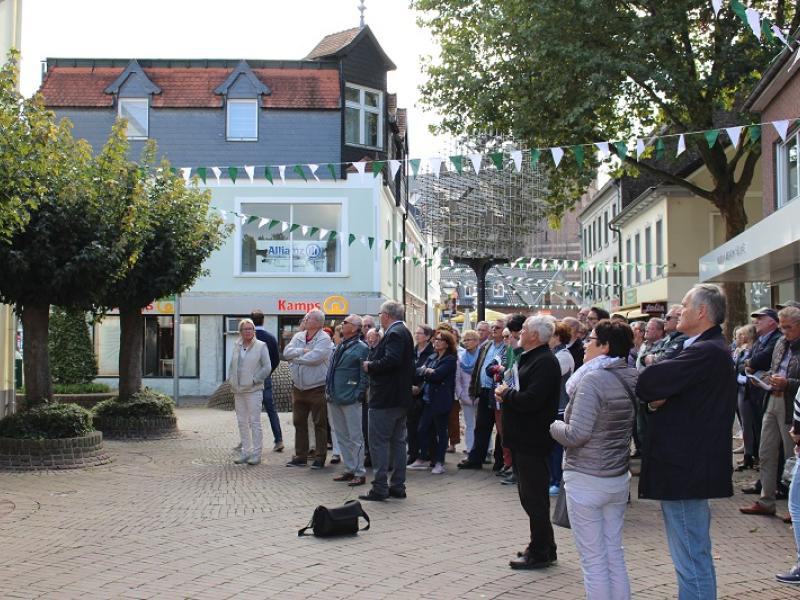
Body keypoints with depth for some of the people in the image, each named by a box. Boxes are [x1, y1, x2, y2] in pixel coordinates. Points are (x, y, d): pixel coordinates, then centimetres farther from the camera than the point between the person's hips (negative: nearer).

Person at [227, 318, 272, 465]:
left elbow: (267, 367, -5)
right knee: (242, 422, 9)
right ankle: (246, 451, 18)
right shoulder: (236, 346, 11)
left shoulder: (261, 346, -3)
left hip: (253, 390, -5)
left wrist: (255, 380, -9)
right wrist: (231, 380, 6)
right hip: (238, 390, 5)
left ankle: (256, 453, 1)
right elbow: (231, 365, 19)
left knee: (254, 422, -4)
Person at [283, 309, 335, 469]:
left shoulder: (324, 339, -10)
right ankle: (300, 456, 20)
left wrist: (295, 358, -10)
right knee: (299, 423, 11)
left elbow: (314, 357, -23)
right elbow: (286, 352, -2)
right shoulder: (298, 337, 10)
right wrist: (303, 351, -16)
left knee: (320, 424, 1)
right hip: (298, 388, 7)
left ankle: (320, 457, 7)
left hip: (317, 388, -7)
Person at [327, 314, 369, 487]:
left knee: (355, 437, -2)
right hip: (334, 399, 8)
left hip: (350, 400, -8)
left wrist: (358, 395, -14)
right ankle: (349, 469, 23)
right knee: (342, 437, 14)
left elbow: (364, 375, -10)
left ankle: (359, 473, 3)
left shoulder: (361, 348, -8)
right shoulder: (339, 347, 14)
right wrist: (329, 390, 13)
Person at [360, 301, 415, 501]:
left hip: (386, 398, -10)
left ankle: (380, 488, -5)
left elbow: (391, 360, -28)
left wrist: (370, 366, -14)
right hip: (401, 398, 10)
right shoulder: (404, 332, 16)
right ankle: (398, 486, 17)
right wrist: (373, 364, 9)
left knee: (378, 442, -6)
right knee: (398, 441, 13)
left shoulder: (394, 333, -15)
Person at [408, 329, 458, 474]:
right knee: (423, 429, 8)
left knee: (440, 431, 2)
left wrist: (425, 371, -7)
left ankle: (439, 462, 10)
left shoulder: (450, 359, -8)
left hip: (441, 401, -7)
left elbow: (437, 375, -19)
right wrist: (425, 371, -15)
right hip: (428, 399, 7)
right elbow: (418, 371, 4)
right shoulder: (432, 357, 13)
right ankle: (423, 459, 18)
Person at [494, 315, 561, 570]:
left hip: (532, 441, -11)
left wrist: (506, 394, -11)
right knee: (530, 495, 17)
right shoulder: (530, 358, 16)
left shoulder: (545, 362, -17)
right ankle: (543, 547, 27)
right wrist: (506, 393, 0)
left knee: (534, 496, -3)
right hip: (523, 438, 11)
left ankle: (541, 552, 5)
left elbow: (531, 400, -27)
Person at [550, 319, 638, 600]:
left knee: (593, 560, 1)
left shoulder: (593, 379, -17)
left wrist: (552, 425, -2)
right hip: (619, 479, 8)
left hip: (586, 480, -8)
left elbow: (576, 435, -21)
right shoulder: (631, 379, 6)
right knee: (615, 556, 15)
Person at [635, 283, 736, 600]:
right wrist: (656, 398, -8)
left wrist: (652, 395, -4)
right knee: (696, 557, 20)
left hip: (686, 469, -11)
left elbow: (646, 383, -25)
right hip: (688, 465, 11)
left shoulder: (707, 352, -19)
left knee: (691, 563, -5)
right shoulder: (710, 349, 16)